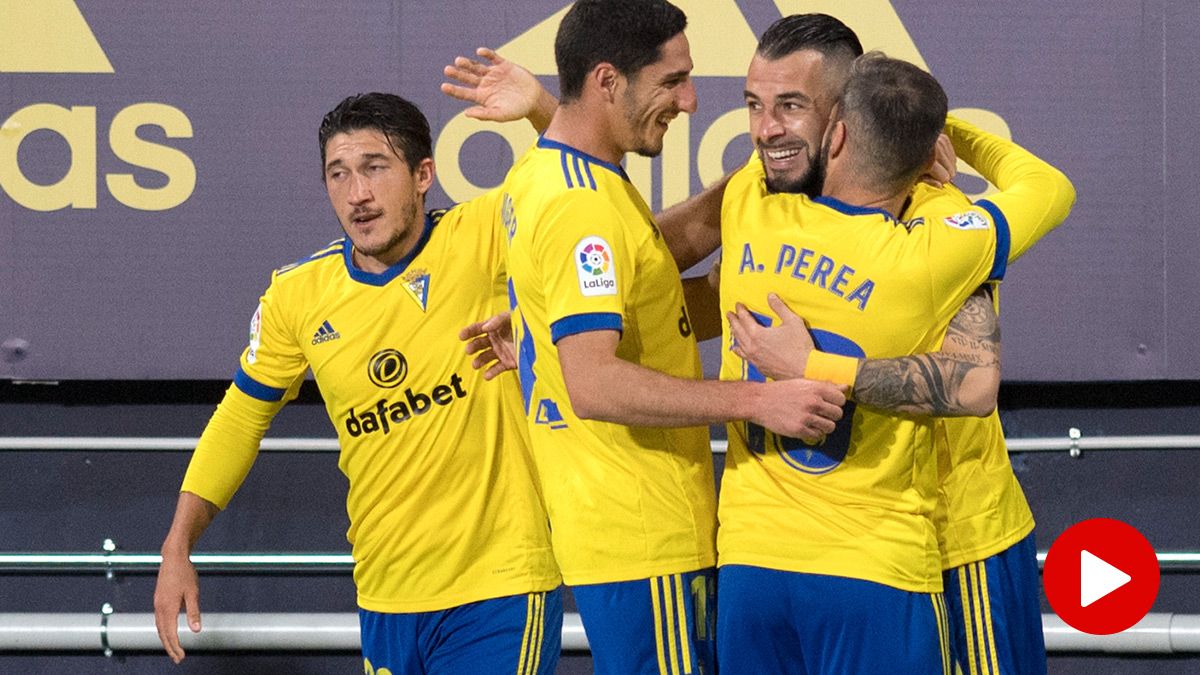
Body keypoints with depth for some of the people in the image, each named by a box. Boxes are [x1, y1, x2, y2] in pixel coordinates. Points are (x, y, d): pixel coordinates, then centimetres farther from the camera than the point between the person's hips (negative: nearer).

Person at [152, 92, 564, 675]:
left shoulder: (479, 239, -7)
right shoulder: (296, 295, 2)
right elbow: (240, 417, 14)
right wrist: (177, 549, 10)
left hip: (501, 589, -4)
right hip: (385, 598, 4)